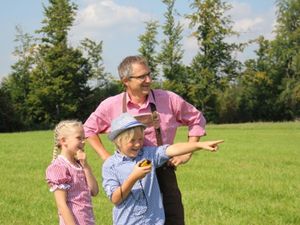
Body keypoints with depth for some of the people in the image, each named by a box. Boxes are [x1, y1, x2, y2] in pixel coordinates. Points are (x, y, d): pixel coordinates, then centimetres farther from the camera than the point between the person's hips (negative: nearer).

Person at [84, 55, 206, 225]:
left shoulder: (168, 99, -4)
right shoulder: (111, 106, -3)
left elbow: (196, 120, 10)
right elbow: (89, 128, 14)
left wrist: (187, 154, 3)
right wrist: (106, 157, 5)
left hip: (163, 174, 0)